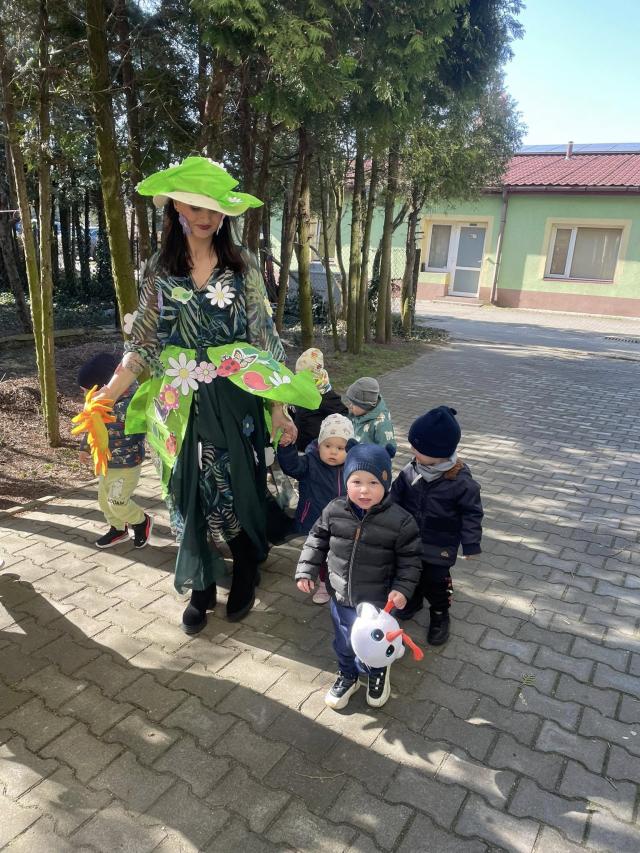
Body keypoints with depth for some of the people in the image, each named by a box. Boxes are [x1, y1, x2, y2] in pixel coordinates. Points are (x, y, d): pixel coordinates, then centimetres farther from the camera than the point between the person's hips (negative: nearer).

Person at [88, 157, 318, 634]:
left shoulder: (242, 266, -1)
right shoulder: (159, 271, 2)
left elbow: (265, 338, -1)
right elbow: (144, 344, 4)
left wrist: (279, 407, -4)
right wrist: (104, 397, -5)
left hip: (236, 401, -1)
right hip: (184, 404, 1)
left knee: (242, 491, 8)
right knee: (191, 494, 9)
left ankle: (245, 580, 32)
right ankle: (201, 589, 28)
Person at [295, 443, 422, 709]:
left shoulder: (400, 520, -21)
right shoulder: (334, 511, -14)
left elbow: (409, 559, -11)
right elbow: (317, 540, 1)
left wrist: (403, 588, -19)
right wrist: (306, 570, -3)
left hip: (378, 599, -2)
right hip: (341, 595, 3)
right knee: (343, 641, 22)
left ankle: (377, 672, 52)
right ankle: (347, 675, 51)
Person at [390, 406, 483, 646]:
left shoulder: (460, 481, -24)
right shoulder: (411, 471, -13)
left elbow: (471, 513, -13)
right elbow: (396, 498, 1)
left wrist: (471, 544, -10)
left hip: (440, 547, -4)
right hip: (409, 541, 4)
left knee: (435, 581, 10)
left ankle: (440, 615, 36)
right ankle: (413, 600, 51)